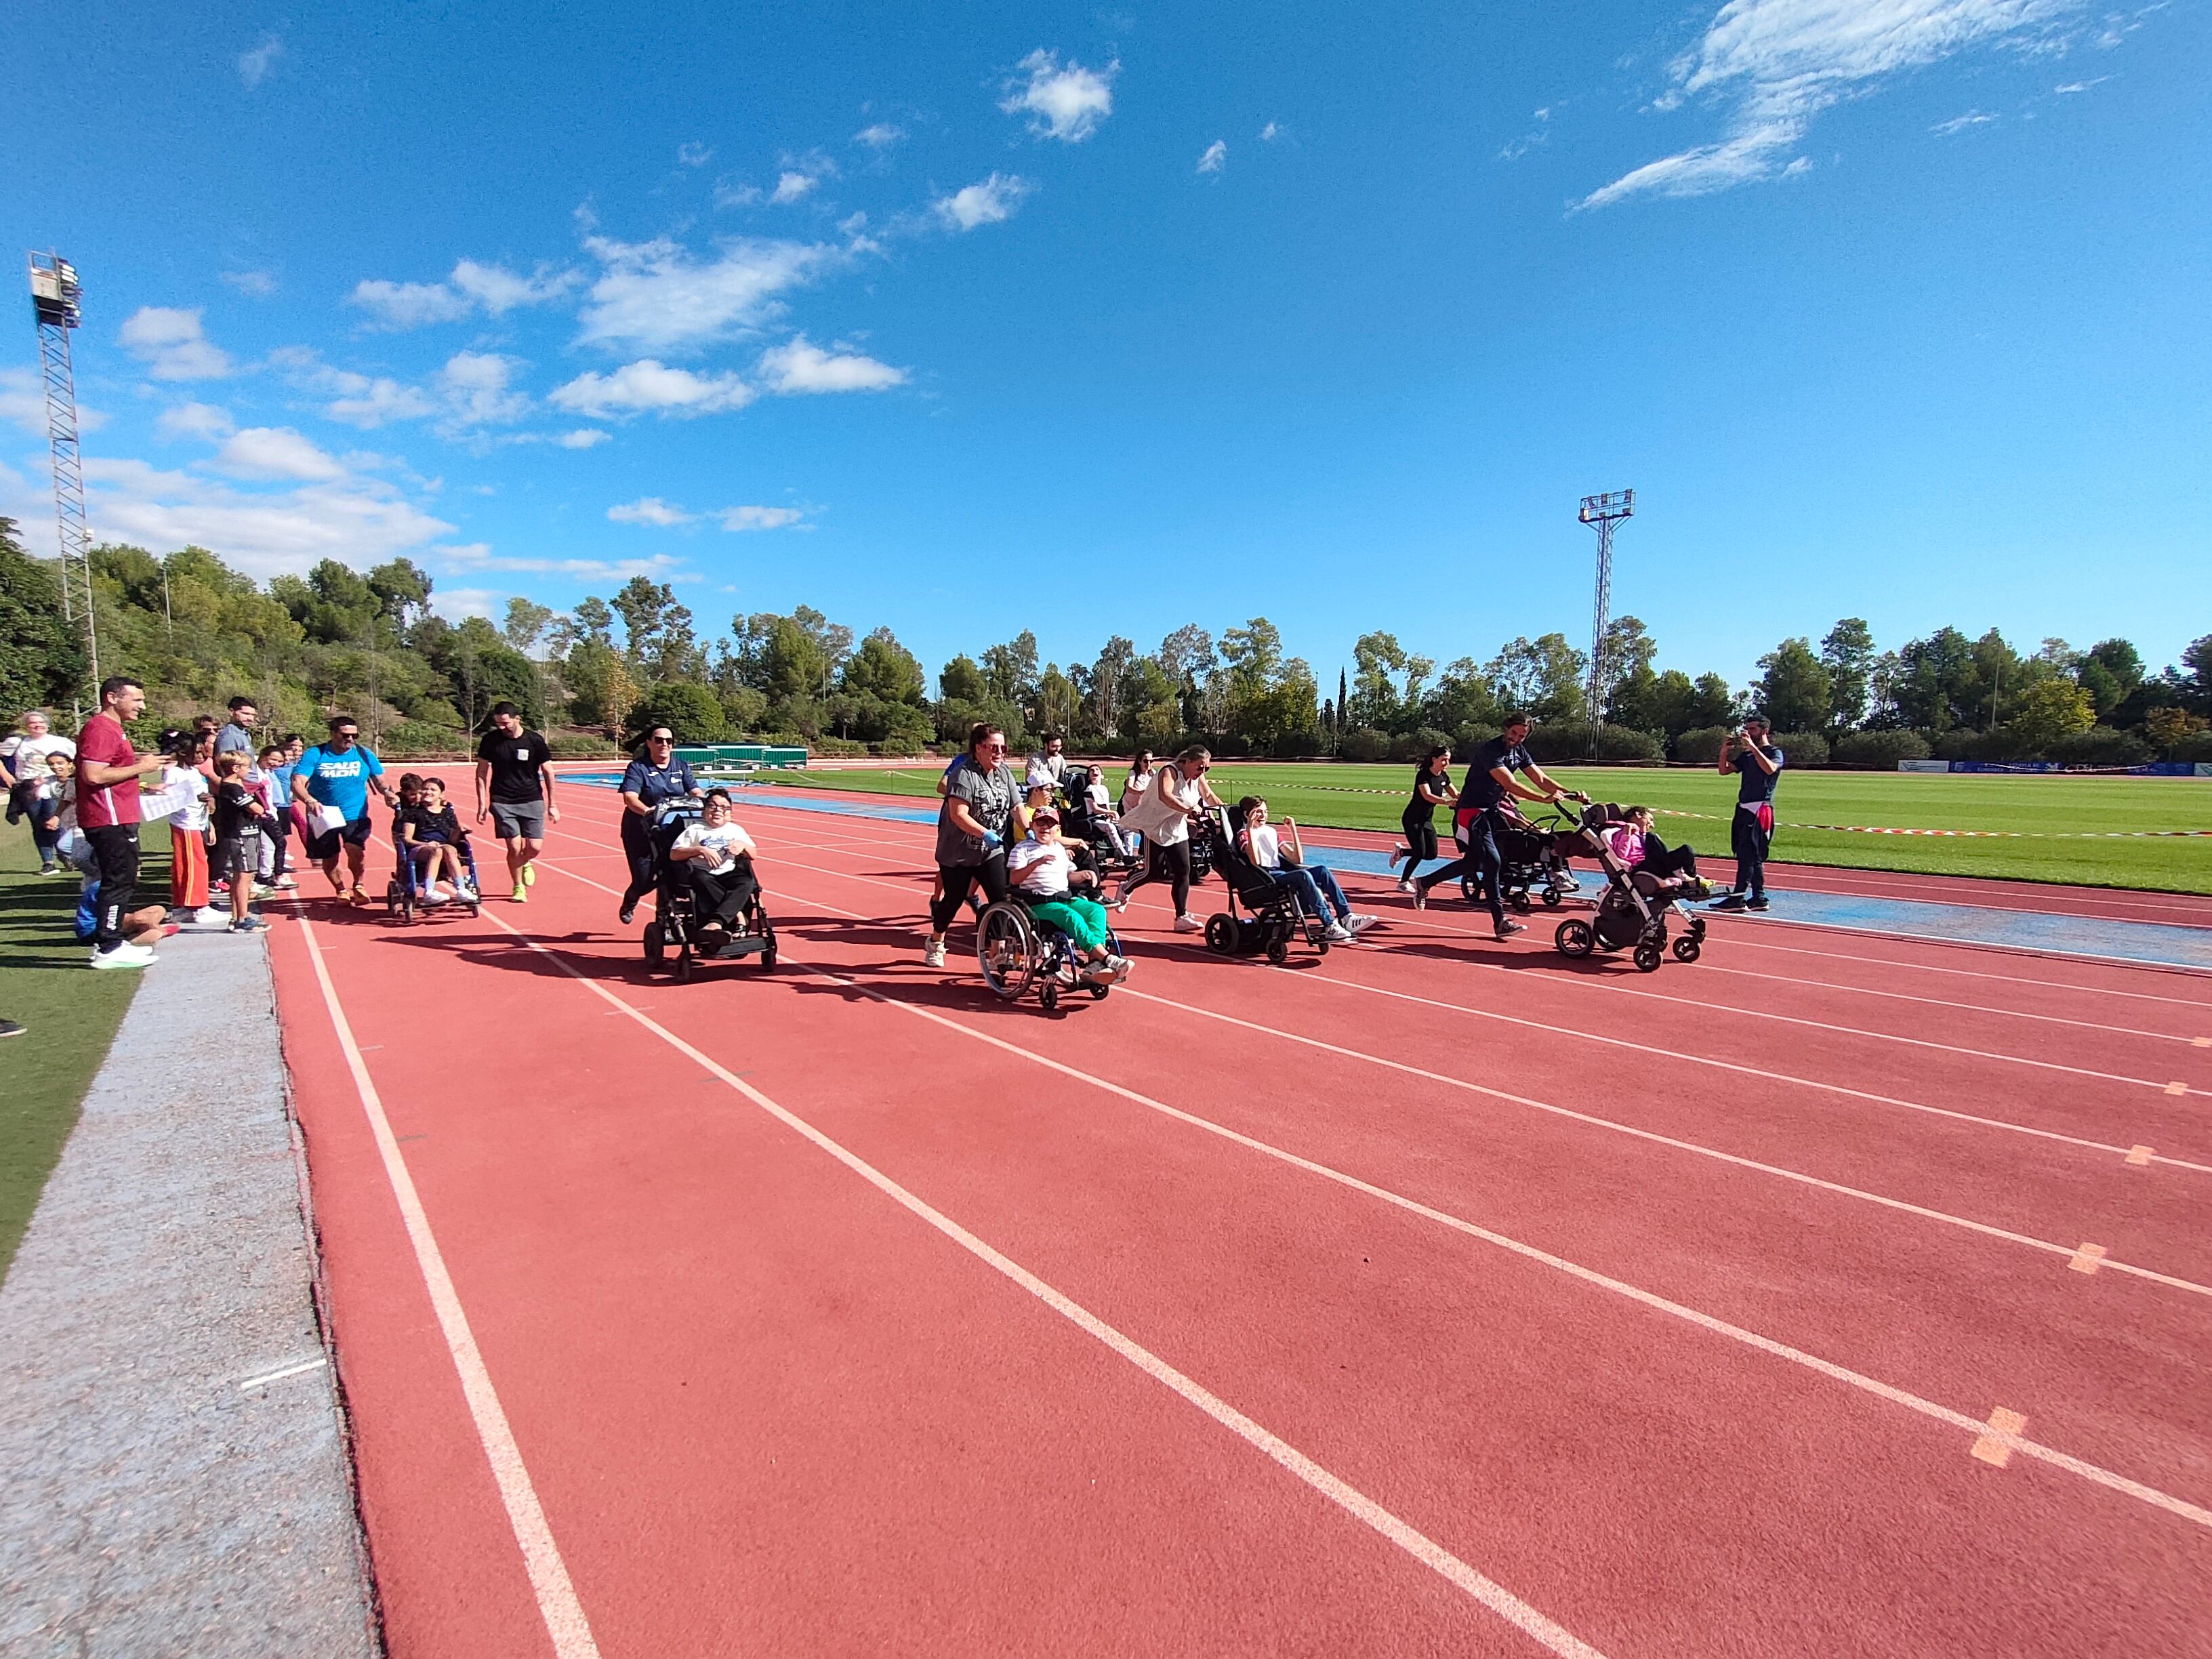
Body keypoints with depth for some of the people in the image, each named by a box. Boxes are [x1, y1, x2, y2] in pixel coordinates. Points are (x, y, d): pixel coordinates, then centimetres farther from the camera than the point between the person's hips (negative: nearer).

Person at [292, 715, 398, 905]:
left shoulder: (364, 755, 2)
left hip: (356, 816, 0)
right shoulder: (314, 754, -5)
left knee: (355, 850, -23)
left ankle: (358, 885, 3)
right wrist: (309, 800, -33)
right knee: (329, 860, 12)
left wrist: (387, 792, -14)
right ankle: (341, 890, 38)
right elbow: (297, 782, -14)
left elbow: (380, 781, 9)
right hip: (324, 817, 1)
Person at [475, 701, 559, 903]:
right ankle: (518, 887, 14)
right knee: (514, 847, -6)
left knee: (535, 847, -5)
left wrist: (552, 805, 2)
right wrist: (482, 804, 3)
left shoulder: (535, 740, -4)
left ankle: (524, 863, 31)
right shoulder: (490, 740, -1)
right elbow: (481, 773, 7)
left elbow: (548, 773, 3)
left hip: (532, 801, 0)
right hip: (502, 802, 0)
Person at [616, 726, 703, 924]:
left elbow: (695, 791, -3)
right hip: (641, 832, -3)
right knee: (645, 881, -1)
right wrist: (646, 811, -40)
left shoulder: (682, 767, 10)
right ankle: (629, 903, 35)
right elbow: (629, 797, -19)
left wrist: (704, 802, -27)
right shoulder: (638, 767, -4)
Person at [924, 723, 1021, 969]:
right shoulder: (963, 774, -19)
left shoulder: (1005, 773, 2)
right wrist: (985, 834, -35)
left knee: (1001, 899, -7)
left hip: (992, 852, 5)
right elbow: (959, 815, -26)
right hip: (959, 852, -5)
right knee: (953, 900, 9)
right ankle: (935, 944, 34)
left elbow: (1017, 807, 4)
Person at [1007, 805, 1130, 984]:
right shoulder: (1023, 848, 2)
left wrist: (1083, 874, 6)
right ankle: (1107, 958, -39)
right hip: (1040, 904, -6)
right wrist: (1036, 863, -22)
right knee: (1072, 916, -34)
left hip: (1067, 899, 6)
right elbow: (1014, 879, -9)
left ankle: (1094, 965, -35)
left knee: (1098, 910, -21)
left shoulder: (1059, 848, 23)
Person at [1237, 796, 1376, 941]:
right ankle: (1330, 927, -39)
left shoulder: (1271, 831, 26)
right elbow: (1256, 861, -16)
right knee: (1303, 875, -32)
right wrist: (1250, 830, -17)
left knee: (1322, 870, -15)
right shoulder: (1244, 834, 5)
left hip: (1281, 872, 7)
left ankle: (1346, 917, -24)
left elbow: (1297, 859, 20)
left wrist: (1293, 830, 15)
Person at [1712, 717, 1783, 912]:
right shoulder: (1746, 755, 19)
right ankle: (1759, 898, 14)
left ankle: (1738, 898, -15)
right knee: (1753, 857, 9)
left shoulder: (1775, 753, -1)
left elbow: (1770, 769, -22)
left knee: (1747, 855, -12)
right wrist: (1724, 752, -4)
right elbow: (1724, 771, 13)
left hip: (1760, 810, -7)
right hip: (1744, 808, 7)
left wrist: (1753, 746, -28)